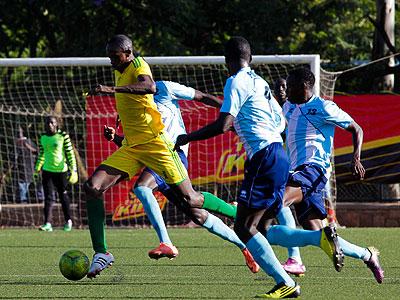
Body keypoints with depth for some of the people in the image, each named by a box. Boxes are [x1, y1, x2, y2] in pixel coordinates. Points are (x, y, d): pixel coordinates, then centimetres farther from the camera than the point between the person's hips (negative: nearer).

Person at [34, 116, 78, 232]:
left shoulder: (63, 136, -6)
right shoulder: (43, 137, 8)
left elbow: (70, 153, -6)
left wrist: (73, 169, -10)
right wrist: (37, 168, 20)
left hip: (61, 170, -3)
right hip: (47, 170, 3)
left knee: (63, 196, 8)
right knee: (48, 197, -5)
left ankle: (68, 221, 25)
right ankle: (47, 223, -9)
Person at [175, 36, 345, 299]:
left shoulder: (237, 82, -6)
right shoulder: (259, 82, 21)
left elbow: (222, 125, -14)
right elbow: (281, 123, 27)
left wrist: (188, 138, -1)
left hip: (265, 157, -9)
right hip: (278, 155, 9)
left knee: (244, 227, -8)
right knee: (259, 229, 11)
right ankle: (321, 237, -2)